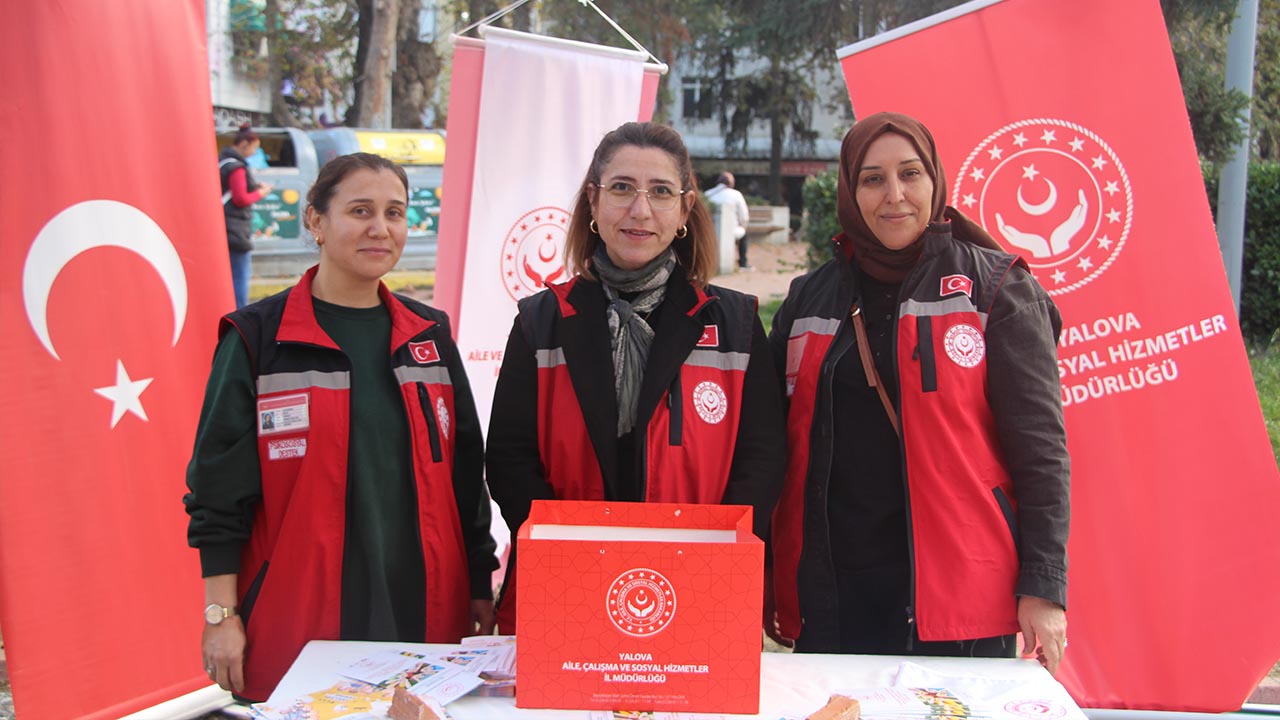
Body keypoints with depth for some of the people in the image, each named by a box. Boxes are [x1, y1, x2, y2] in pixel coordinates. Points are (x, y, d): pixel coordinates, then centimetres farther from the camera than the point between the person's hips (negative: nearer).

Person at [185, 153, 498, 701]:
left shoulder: (428, 335, 8)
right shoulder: (257, 339, -3)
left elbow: (466, 472, 12)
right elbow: (218, 487, -3)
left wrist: (480, 591, 10)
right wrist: (221, 615, -7)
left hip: (421, 613, 3)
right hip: (296, 626, -3)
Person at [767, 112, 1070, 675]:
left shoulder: (995, 288, 0)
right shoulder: (809, 300, 11)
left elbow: (1040, 445, -4)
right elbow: (777, 443, 15)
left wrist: (1043, 585, -10)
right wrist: (766, 580, 12)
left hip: (955, 589, -3)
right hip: (828, 593, 3)